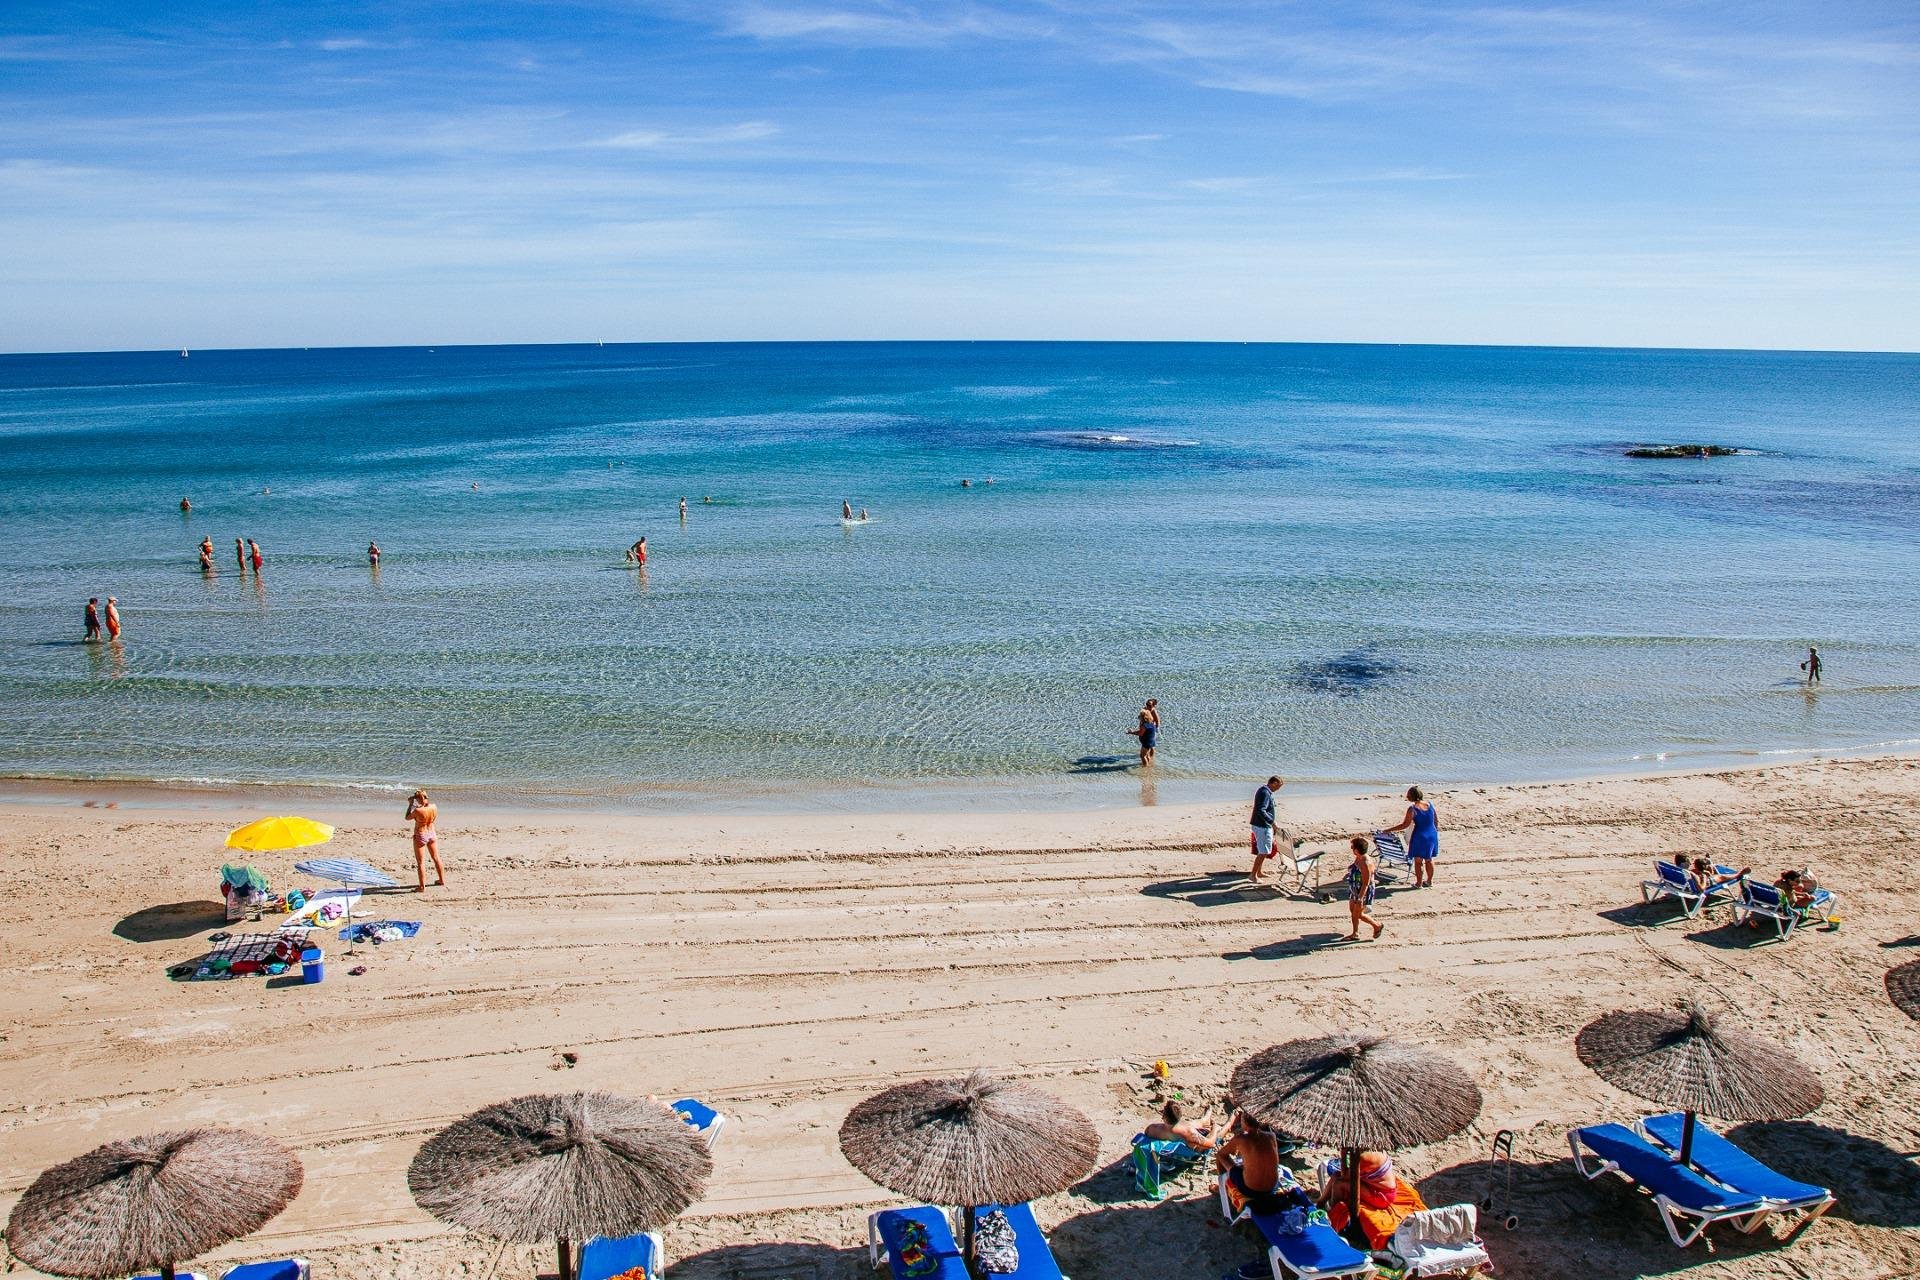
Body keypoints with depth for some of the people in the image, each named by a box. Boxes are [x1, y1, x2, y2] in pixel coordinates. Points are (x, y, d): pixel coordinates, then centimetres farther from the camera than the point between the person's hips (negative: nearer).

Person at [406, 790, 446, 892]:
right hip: (432, 834, 6)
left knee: (421, 862, 3)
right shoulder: (434, 806, -11)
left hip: (420, 836, -6)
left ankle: (422, 887, 5)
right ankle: (442, 880, 34)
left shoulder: (417, 810, -26)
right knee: (436, 858, 21)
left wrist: (410, 804, 1)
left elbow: (407, 817, -6)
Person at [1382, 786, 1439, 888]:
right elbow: (1436, 819, 8)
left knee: (1418, 861, 7)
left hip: (1420, 836, -6)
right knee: (1429, 860, 19)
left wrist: (1388, 830, -14)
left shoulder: (1412, 808, -18)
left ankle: (1419, 883, 14)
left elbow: (1405, 825, -17)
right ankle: (1429, 881, 30)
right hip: (1432, 835, 6)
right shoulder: (1429, 803, -1)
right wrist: (1436, 829, 25)